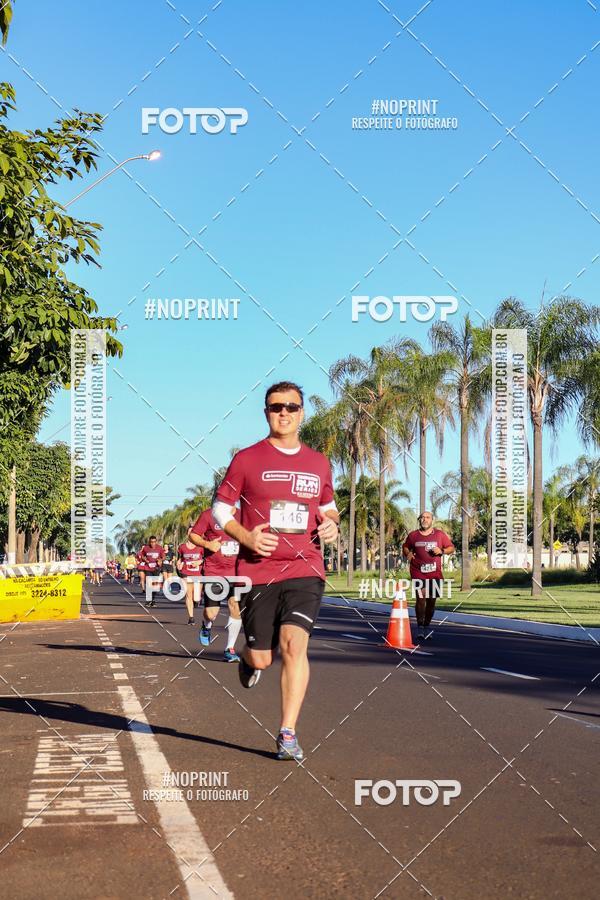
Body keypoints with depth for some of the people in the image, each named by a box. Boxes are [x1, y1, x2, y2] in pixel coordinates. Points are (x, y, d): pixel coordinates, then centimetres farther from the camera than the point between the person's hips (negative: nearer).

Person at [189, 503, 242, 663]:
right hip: (213, 571, -2)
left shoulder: (241, 515, 4)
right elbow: (192, 535, 1)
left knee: (236, 607, -12)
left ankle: (230, 649, 3)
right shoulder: (208, 515, -5)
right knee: (211, 613, -1)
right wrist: (207, 544, -17)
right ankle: (207, 626, 39)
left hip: (235, 571, 2)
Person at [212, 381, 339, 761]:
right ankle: (248, 659, 42)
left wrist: (331, 523, 3)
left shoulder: (319, 463, 12)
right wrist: (246, 537, -13)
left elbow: (328, 506, 26)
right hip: (257, 571, -1)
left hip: (305, 570, 1)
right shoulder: (247, 459, 2)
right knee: (262, 658, 2)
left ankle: (288, 734, -10)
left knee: (295, 644, -17)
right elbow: (220, 509, 5)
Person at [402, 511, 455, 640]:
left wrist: (441, 551, -7)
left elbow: (451, 548, 12)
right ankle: (420, 626, -9)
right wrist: (408, 554, 0)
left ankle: (427, 626, 24)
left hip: (435, 573, 2)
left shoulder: (440, 534, 7)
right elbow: (405, 547, 23)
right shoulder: (412, 535, 8)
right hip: (418, 573, -2)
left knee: (431, 600, 8)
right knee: (420, 597, -16)